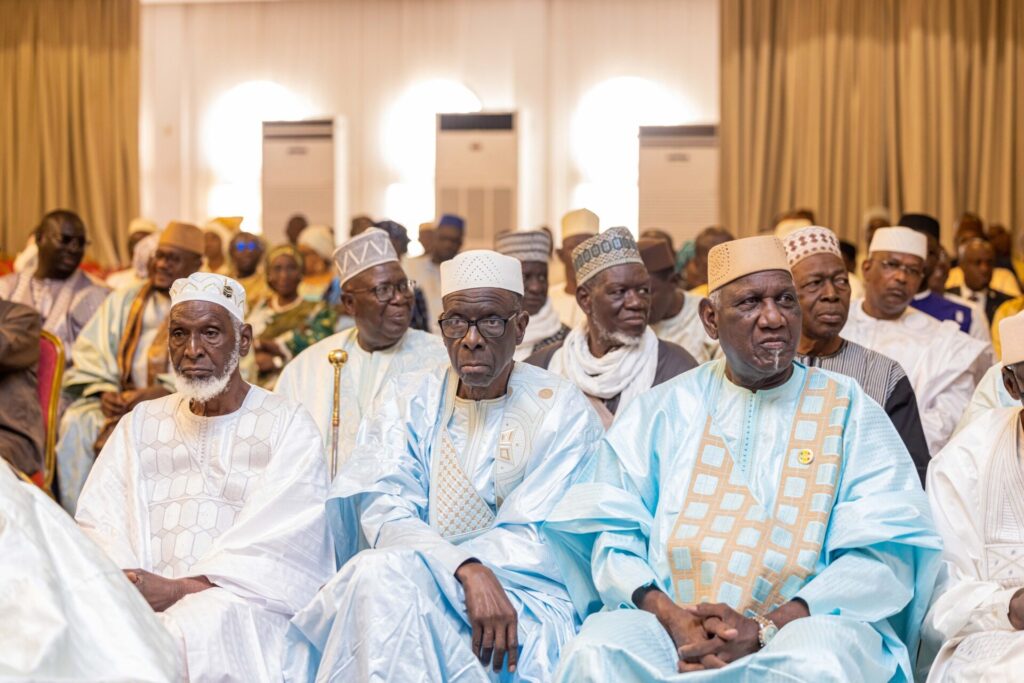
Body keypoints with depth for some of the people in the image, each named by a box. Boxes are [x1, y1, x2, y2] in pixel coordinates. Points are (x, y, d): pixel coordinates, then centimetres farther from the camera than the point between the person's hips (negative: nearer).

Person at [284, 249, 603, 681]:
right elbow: (385, 515, -5)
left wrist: (427, 558, -16)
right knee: (380, 574, -33)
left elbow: (536, 542, -6)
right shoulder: (407, 401, 9)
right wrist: (468, 569, -24)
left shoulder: (563, 411, 2)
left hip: (522, 602, -3)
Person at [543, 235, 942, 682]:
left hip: (806, 621, -1)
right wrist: (670, 616, -15)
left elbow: (883, 556, -3)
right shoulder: (662, 409, 13)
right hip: (669, 620, 1)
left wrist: (765, 629, -15)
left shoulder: (849, 411, 8)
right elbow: (612, 531, 5)